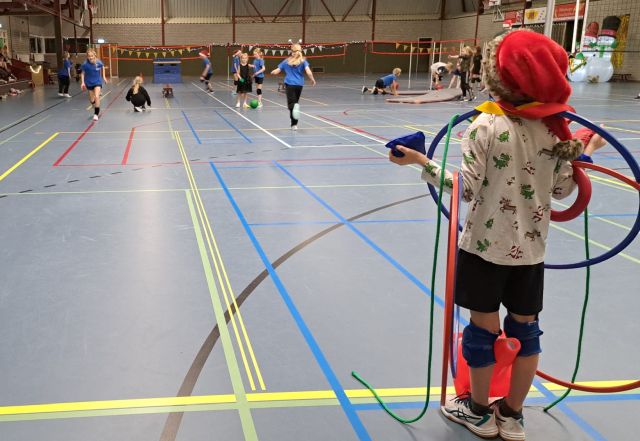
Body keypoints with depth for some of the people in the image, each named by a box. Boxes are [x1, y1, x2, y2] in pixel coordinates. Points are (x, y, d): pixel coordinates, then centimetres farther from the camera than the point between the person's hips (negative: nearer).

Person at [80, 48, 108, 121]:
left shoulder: (99, 62, -18)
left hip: (97, 82, -1)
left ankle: (96, 114, -10)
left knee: (97, 97, -21)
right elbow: (83, 73, -5)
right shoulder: (85, 64, -20)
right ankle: (97, 111, 41)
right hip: (89, 83, 1)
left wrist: (104, 76, 9)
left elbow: (102, 67, 6)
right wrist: (82, 82, -13)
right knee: (92, 100, 12)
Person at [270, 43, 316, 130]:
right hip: (299, 84, 2)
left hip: (290, 84, -2)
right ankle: (294, 124, 18)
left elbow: (276, 71, 9)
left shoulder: (287, 61, 6)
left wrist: (272, 72, 32)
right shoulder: (303, 61, 2)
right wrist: (312, 80, 6)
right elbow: (308, 72, -12)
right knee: (295, 103, 17)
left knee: (291, 103, -10)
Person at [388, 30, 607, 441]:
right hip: (531, 246, 4)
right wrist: (586, 153, 21)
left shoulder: (488, 125, -15)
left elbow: (467, 189, -16)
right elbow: (563, 189, 6)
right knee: (525, 326, 15)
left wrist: (421, 161, -10)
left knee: (484, 326, 9)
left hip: (487, 245, -4)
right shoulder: (557, 129, -1)